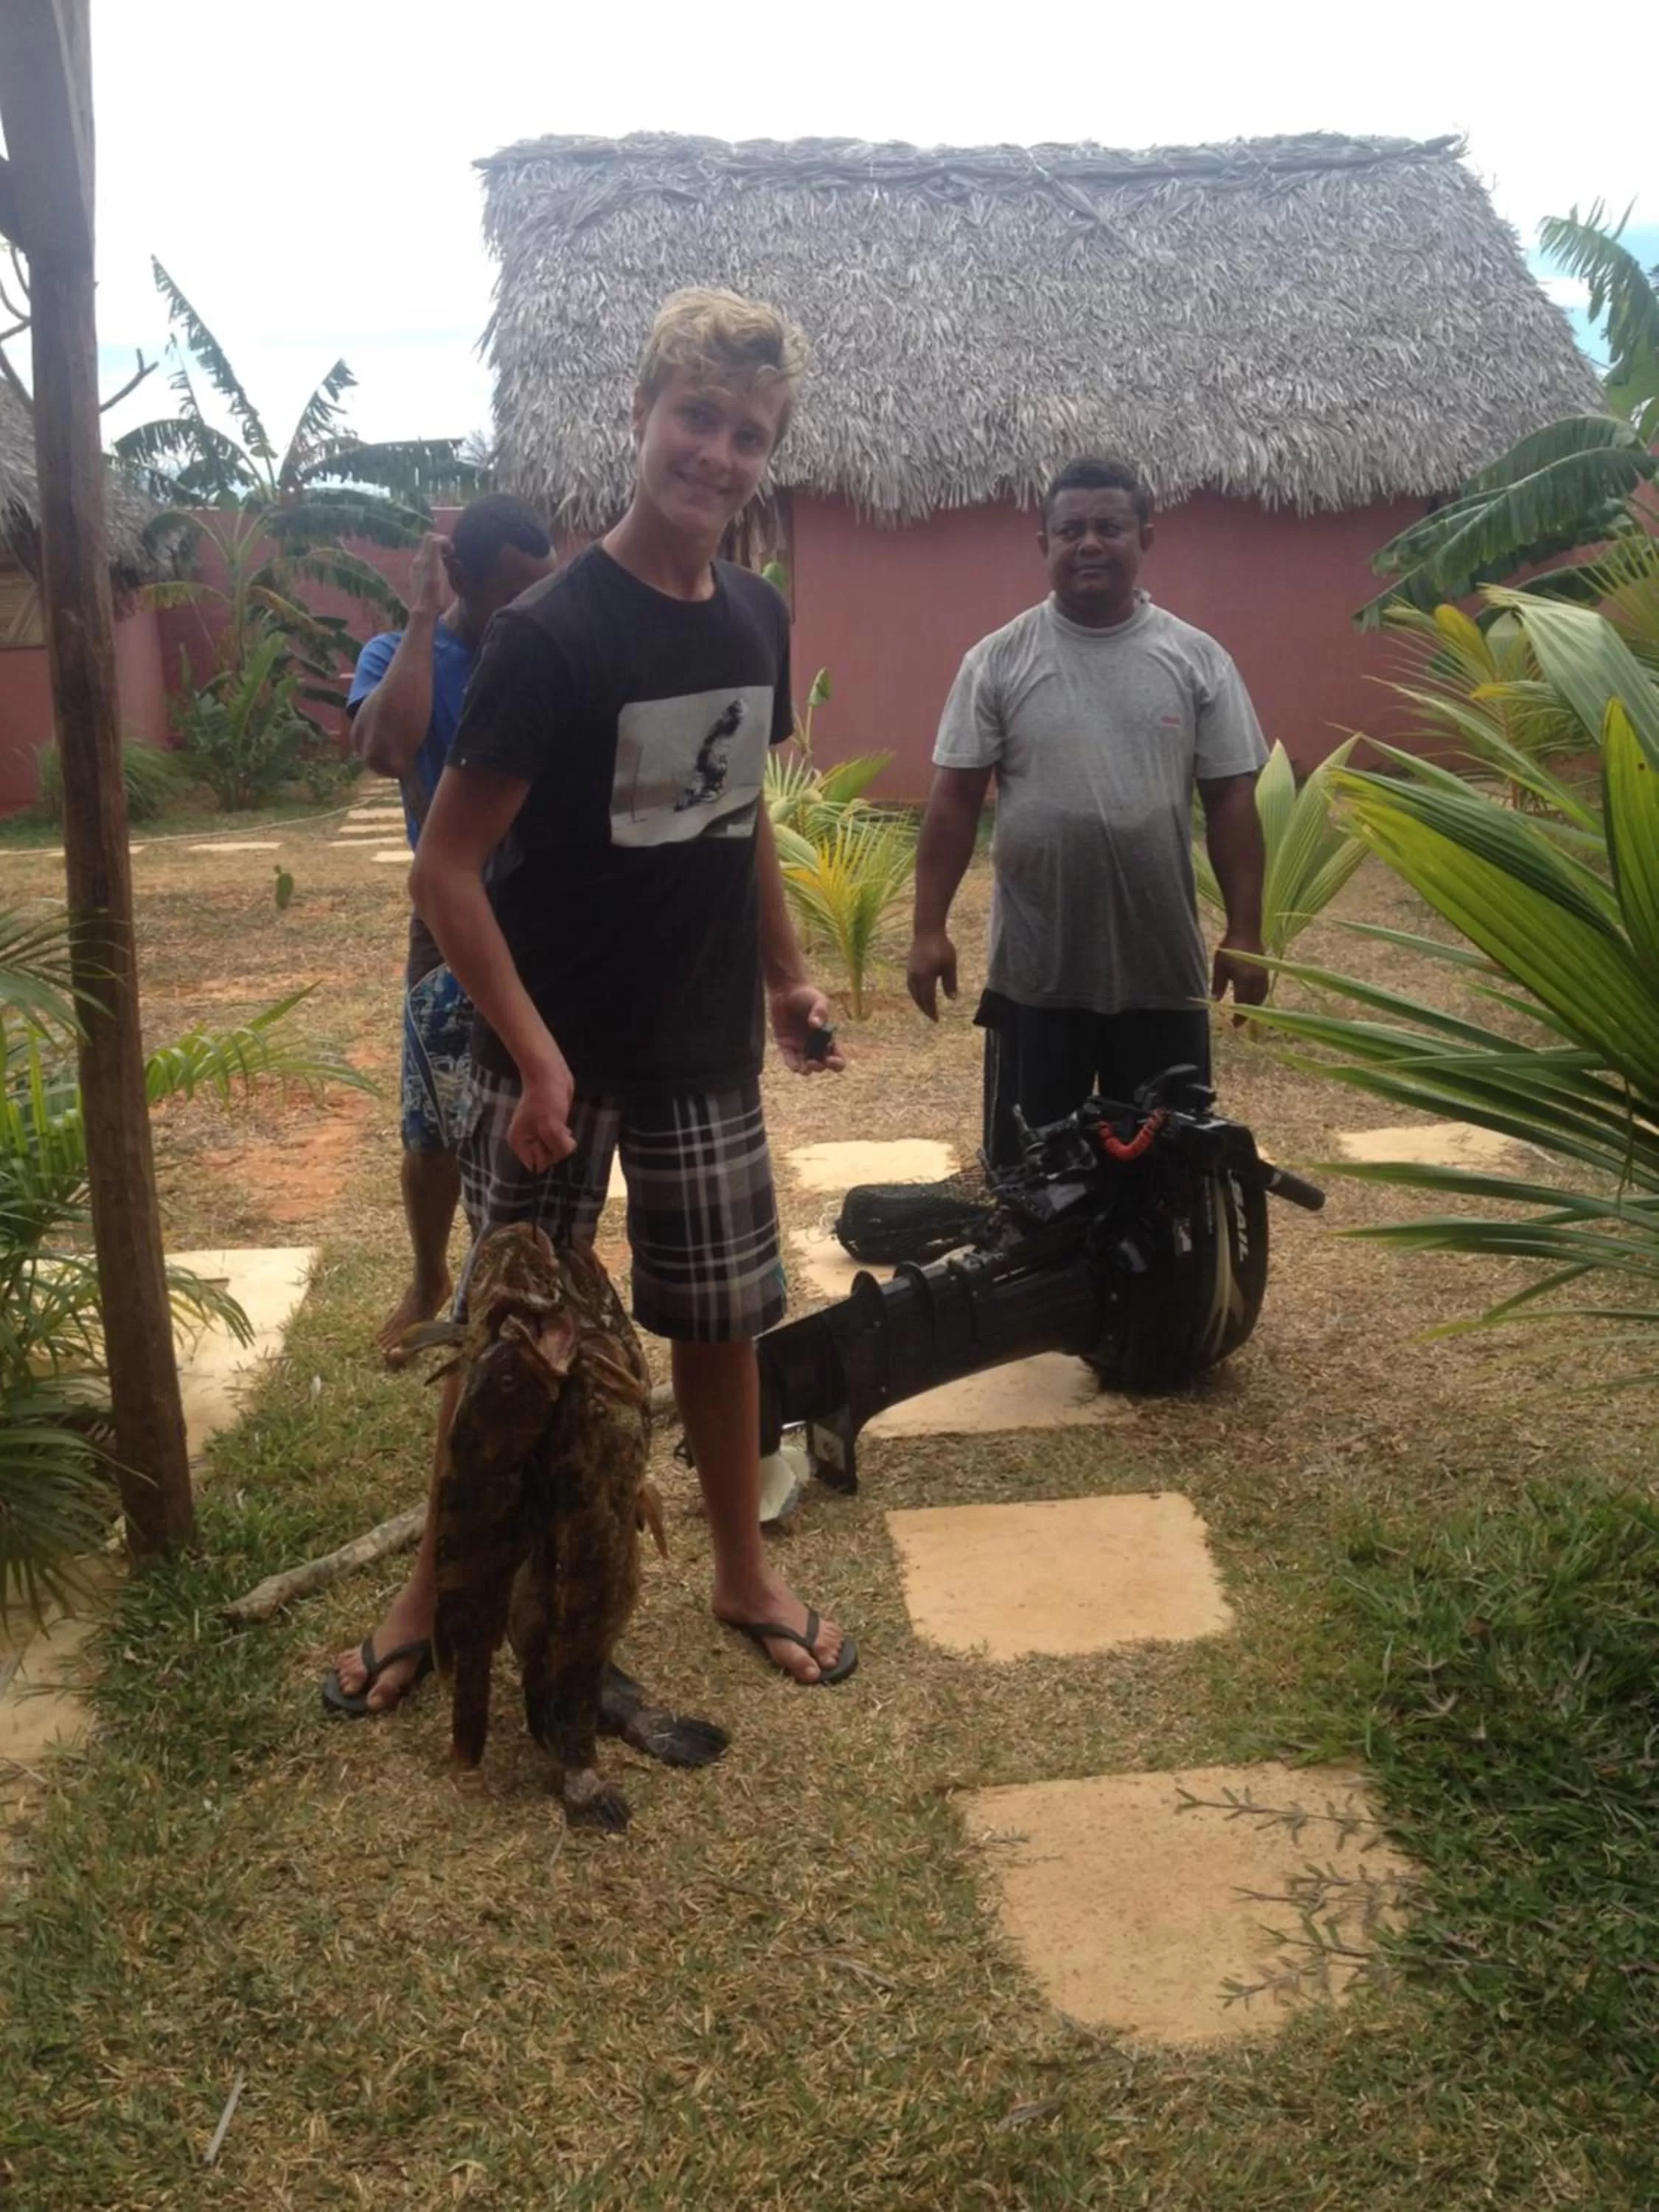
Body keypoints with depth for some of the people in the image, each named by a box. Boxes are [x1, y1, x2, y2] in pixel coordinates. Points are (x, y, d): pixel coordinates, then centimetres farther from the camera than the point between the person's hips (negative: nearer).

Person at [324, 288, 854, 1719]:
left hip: (707, 1051, 5)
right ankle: (439, 1586, 27)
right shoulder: (551, 633, -17)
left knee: (722, 1316, 13)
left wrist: (787, 978, 15)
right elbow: (447, 867, -17)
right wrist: (534, 1055, -22)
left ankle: (745, 1569, 32)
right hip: (560, 1057, -5)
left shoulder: (759, 619, 2)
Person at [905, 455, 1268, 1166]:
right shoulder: (997, 659, -2)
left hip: (1164, 968, 1)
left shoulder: (1197, 659, 1)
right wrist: (930, 928, -6)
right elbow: (955, 797, -1)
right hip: (1034, 970, -1)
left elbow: (1231, 799, 2)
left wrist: (1245, 932, -1)